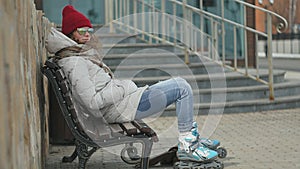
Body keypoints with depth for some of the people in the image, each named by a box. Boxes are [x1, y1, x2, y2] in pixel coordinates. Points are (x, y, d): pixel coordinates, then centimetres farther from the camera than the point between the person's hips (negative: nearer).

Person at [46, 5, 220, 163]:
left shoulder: (82, 56, 14)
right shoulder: (74, 63, -18)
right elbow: (93, 102, -24)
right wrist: (124, 88, -15)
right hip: (121, 108, -11)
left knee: (180, 84, 16)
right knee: (182, 88, -11)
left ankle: (193, 138, 19)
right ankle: (187, 146, -7)